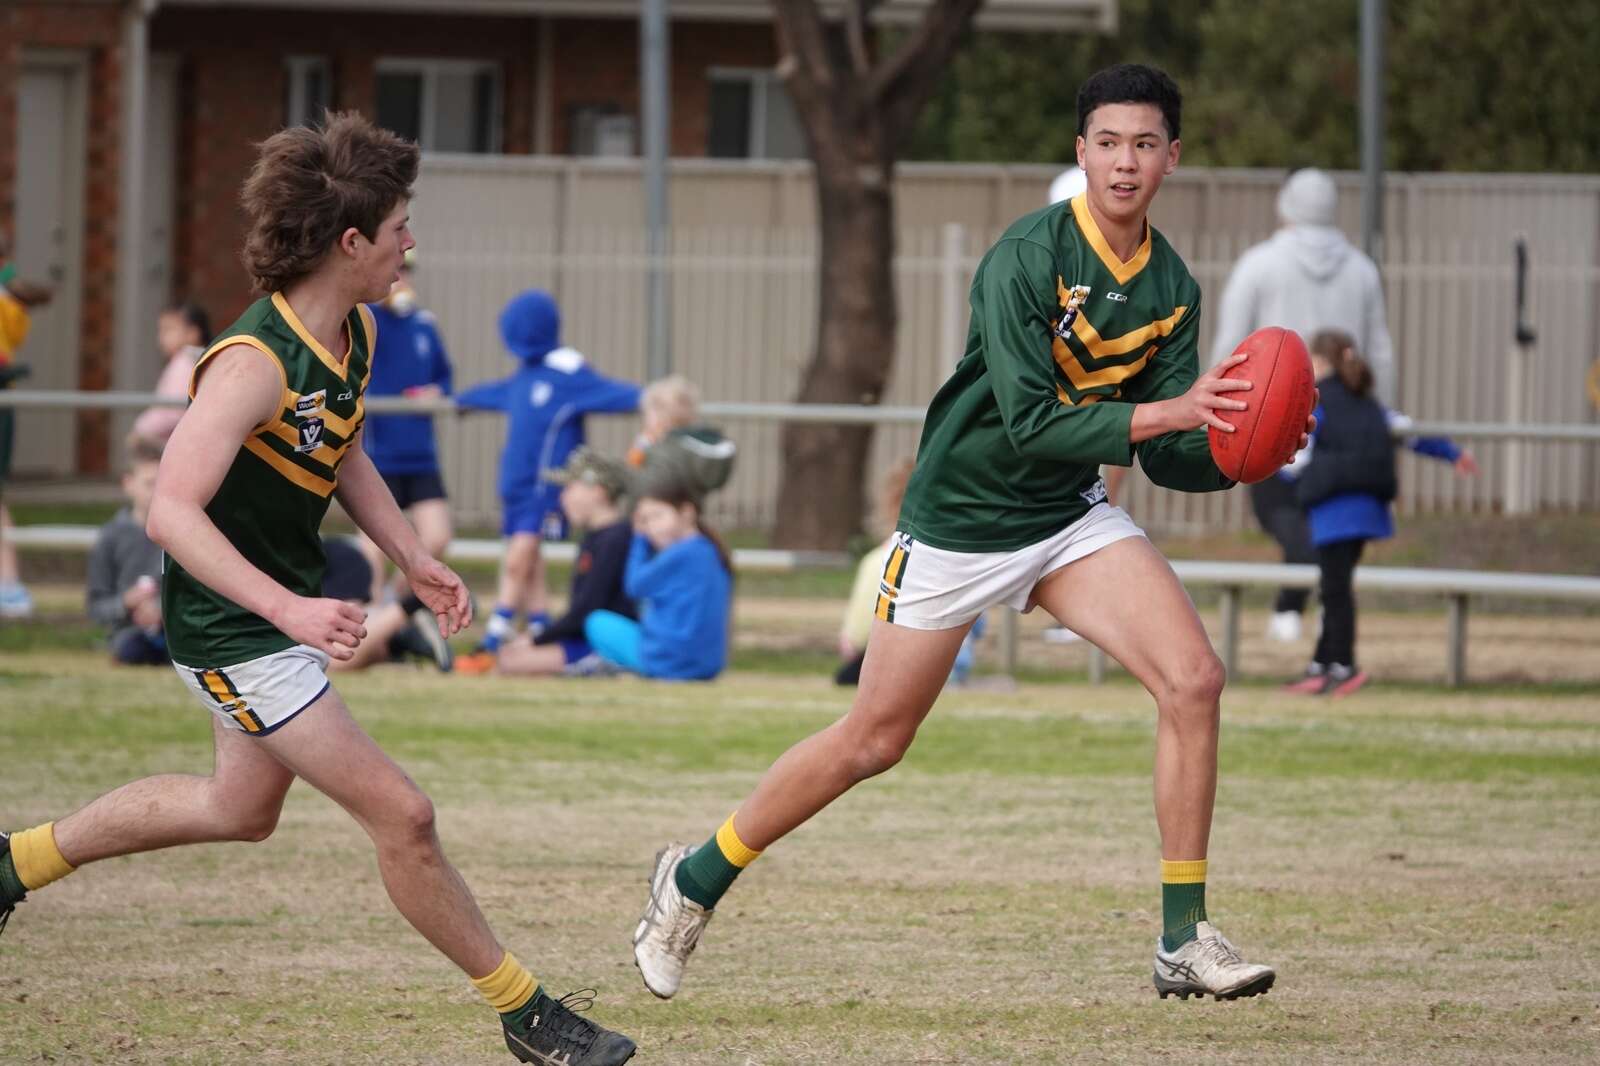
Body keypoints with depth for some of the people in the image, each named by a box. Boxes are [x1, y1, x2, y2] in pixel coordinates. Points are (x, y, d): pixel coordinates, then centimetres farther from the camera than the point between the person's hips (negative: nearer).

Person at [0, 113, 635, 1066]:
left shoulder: (355, 333, -1)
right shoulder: (253, 364, -29)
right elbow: (171, 513, -36)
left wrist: (415, 560, 8)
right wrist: (289, 609, -45)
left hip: (282, 611, 10)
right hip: (229, 628, -10)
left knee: (242, 807, 29)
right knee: (401, 815, -12)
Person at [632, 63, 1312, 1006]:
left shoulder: (1171, 288, -2)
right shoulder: (1026, 258, -22)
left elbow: (1167, 457, -2)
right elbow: (1030, 424, -28)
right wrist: (1166, 412, -35)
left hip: (1073, 518, 5)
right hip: (960, 520, -5)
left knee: (1195, 679, -16)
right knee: (874, 741, 3)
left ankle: (1185, 940, -9)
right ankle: (699, 878, 26)